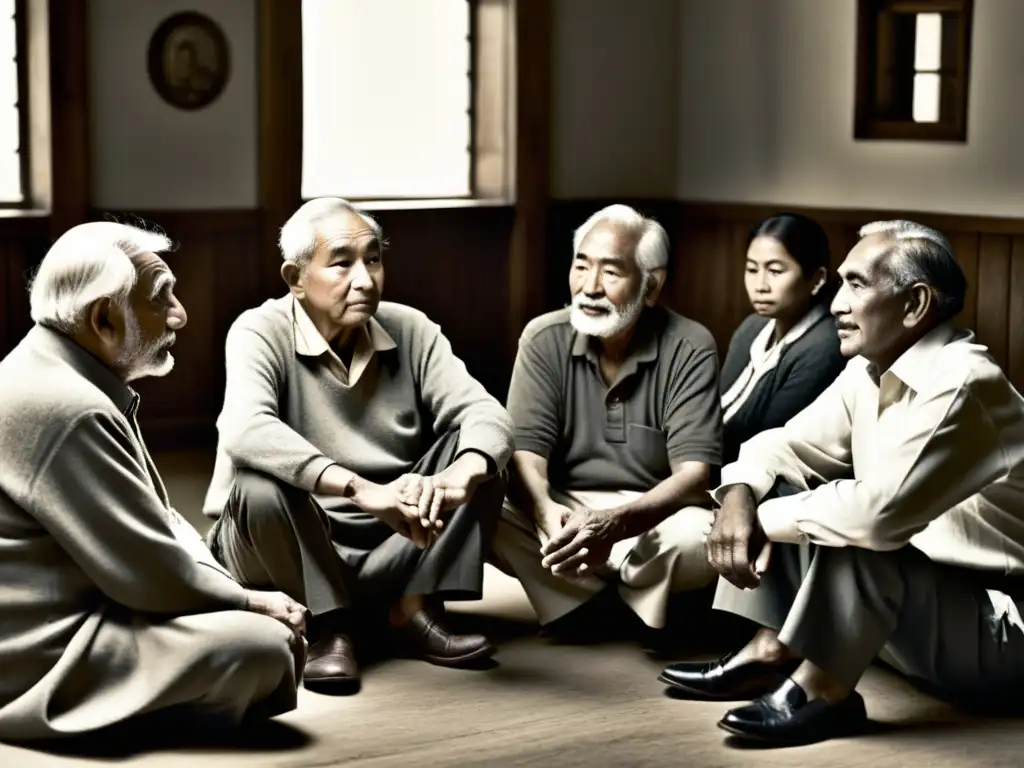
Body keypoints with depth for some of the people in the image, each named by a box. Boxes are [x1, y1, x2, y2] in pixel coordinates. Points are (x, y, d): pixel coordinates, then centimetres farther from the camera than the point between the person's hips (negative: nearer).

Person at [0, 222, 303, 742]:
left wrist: (241, 596, 1)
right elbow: (153, 573, -21)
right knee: (266, 645, -20)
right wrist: (250, 602, -5)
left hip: (67, 620, 11)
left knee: (273, 623, 12)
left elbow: (154, 518, 14)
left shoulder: (67, 379, 11)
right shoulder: (66, 408, -23)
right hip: (42, 661, -11)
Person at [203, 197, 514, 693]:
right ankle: (329, 628, -15)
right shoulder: (261, 332, -13)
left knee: (481, 459, -11)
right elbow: (247, 431, -33)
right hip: (288, 554, -4)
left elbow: (484, 413, -11)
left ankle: (415, 612, -11)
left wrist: (457, 479, -35)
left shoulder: (411, 330, 0)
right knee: (260, 482, -33)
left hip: (390, 547, 4)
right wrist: (362, 490, -45)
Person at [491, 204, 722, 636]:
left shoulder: (689, 349, -10)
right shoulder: (544, 339, -2)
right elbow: (526, 452, -10)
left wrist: (617, 523, -37)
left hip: (653, 515, -2)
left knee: (702, 539, -35)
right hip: (565, 510, 2)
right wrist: (546, 512, -35)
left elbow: (694, 474, -17)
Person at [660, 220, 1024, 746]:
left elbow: (876, 513, -36)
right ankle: (771, 653, -1)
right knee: (799, 500, 3)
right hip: (918, 597, 9)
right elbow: (782, 444, 10)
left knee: (856, 533, -30)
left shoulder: (959, 384, -26)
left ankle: (821, 692, -17)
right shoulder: (869, 371, 1)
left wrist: (764, 518, -20)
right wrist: (739, 496, -13)